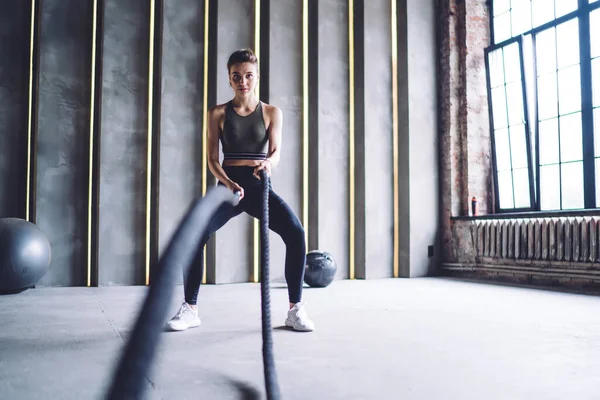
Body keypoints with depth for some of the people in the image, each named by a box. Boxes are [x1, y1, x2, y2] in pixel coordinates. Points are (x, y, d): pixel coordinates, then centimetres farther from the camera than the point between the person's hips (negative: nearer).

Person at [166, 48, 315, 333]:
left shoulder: (272, 113, 6)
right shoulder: (218, 114, 6)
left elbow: (276, 150, -8)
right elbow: (212, 158, 0)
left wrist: (268, 162, -33)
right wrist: (228, 182, -21)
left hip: (259, 185, 0)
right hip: (228, 184, 0)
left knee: (295, 232, -24)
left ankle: (296, 309, -11)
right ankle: (190, 309, -3)